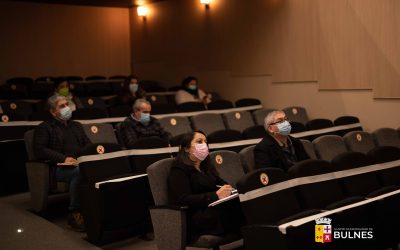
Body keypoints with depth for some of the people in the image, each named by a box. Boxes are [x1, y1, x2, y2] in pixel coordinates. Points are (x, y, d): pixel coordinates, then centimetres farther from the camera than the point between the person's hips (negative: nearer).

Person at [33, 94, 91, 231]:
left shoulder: (76, 125, 29)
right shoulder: (44, 127, 11)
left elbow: (88, 145, 28)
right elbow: (39, 150, -3)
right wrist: (63, 158, -15)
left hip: (81, 164, 5)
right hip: (60, 168, -4)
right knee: (78, 172, -39)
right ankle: (74, 214, -29)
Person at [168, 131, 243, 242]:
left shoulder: (206, 166, 27)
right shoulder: (179, 170, 1)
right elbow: (184, 200, -12)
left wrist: (227, 189, -8)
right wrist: (215, 195, -21)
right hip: (196, 219, -7)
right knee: (238, 210, -31)